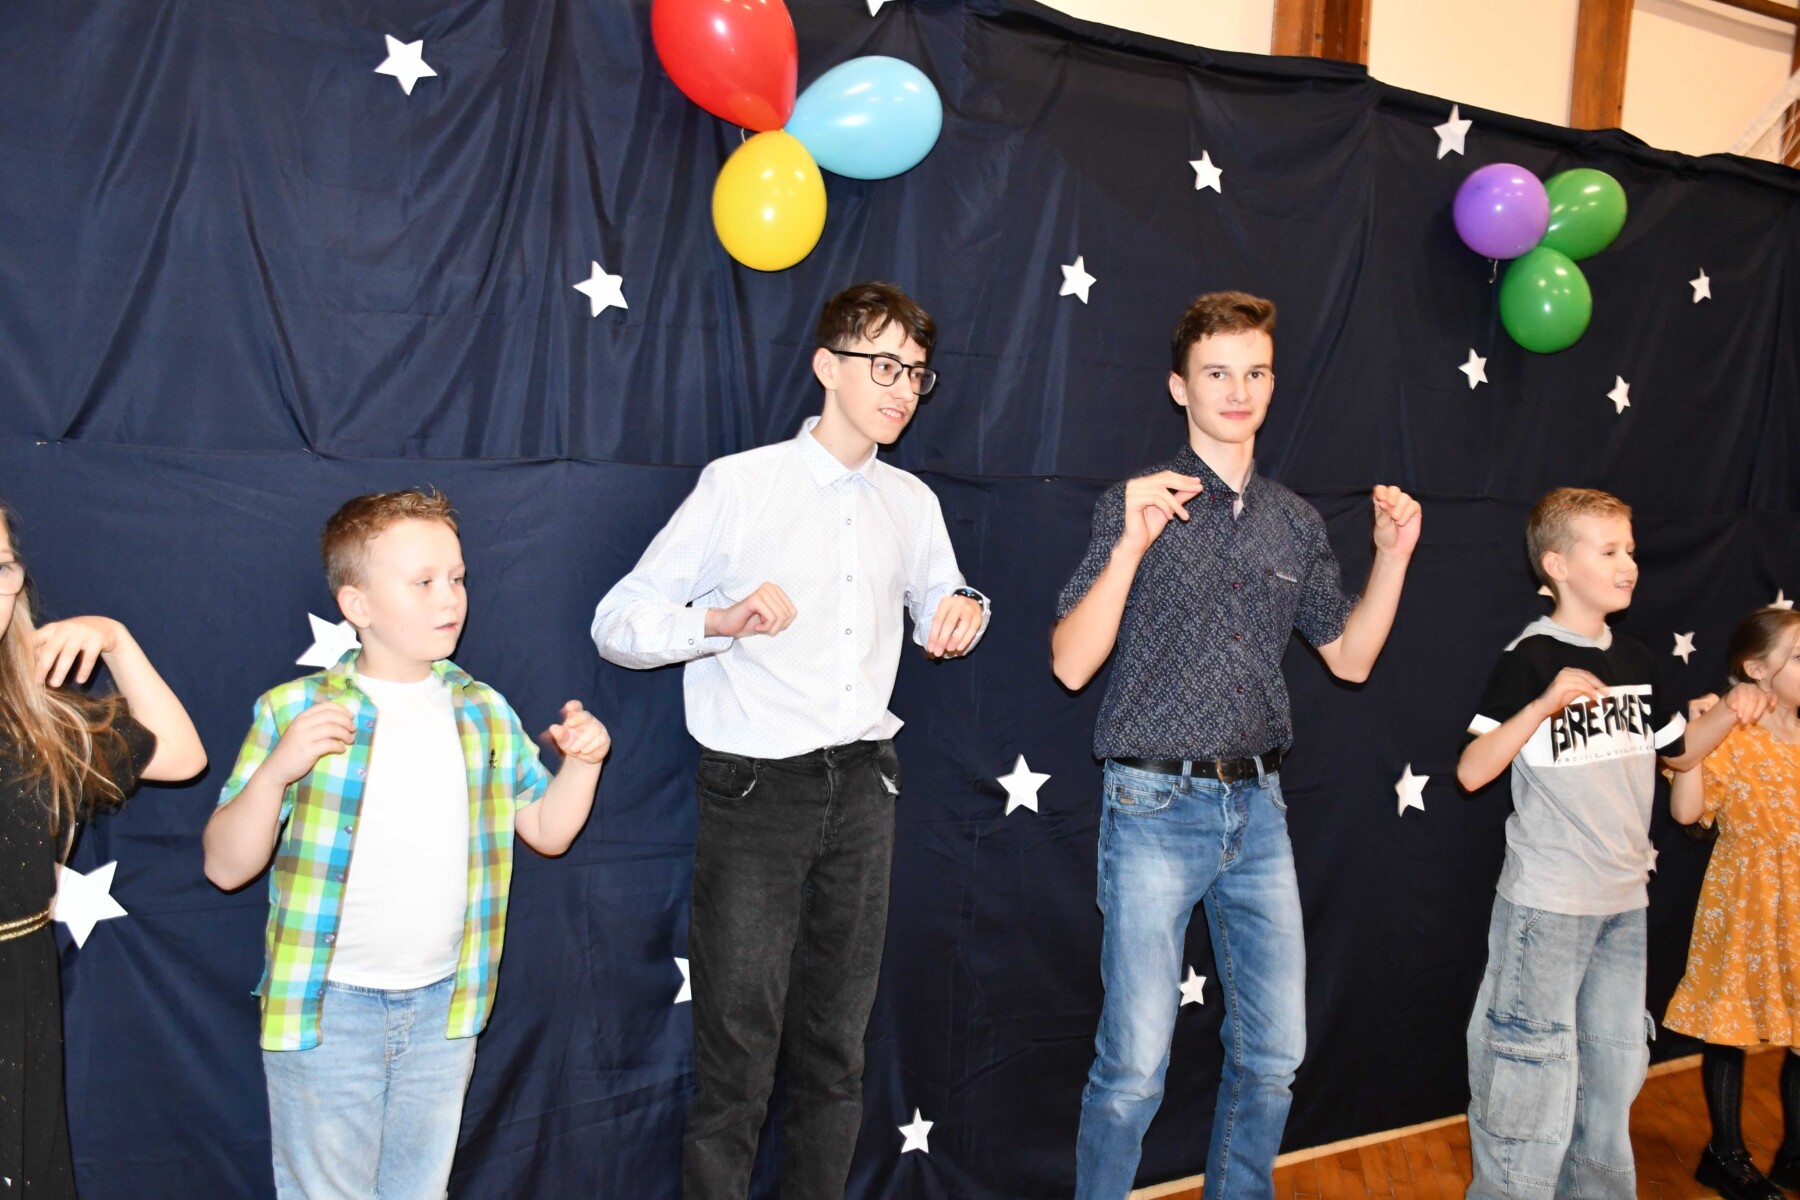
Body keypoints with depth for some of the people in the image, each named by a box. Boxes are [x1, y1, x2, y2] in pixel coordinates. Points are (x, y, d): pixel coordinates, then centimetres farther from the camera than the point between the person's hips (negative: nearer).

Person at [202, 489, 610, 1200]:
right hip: (326, 1009, -4)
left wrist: (583, 762, -8)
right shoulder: (295, 710, -9)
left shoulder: (485, 714, 5)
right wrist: (276, 771, -26)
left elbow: (547, 831, 8)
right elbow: (226, 868, -11)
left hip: (442, 1007, 4)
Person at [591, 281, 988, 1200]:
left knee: (837, 1043, 14)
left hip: (862, 787, 5)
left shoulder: (912, 503, 10)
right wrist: (724, 619, -25)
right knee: (738, 1047, -1)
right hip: (757, 788, -5)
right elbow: (617, 623, -8)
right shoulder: (741, 484, -5)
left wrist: (962, 611, 3)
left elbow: (936, 612, 27)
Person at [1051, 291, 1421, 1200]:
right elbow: (1071, 664, -13)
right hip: (1156, 807, -5)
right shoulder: (1138, 505, -5)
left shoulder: (1295, 521, 11)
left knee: (1274, 1052, 13)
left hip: (1257, 807, 5)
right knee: (1135, 1066, -2)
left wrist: (1393, 555, 3)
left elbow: (1349, 657, 15)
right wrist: (1131, 546, -24)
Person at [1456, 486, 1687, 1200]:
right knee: (1533, 1074, 1)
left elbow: (1677, 752, 22)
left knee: (1614, 1065, 17)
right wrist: (1546, 704, -29)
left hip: (1626, 901, 7)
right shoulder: (1530, 660, -13)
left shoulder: (1636, 662, 8)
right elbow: (1471, 772, -20)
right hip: (1547, 905, -7)